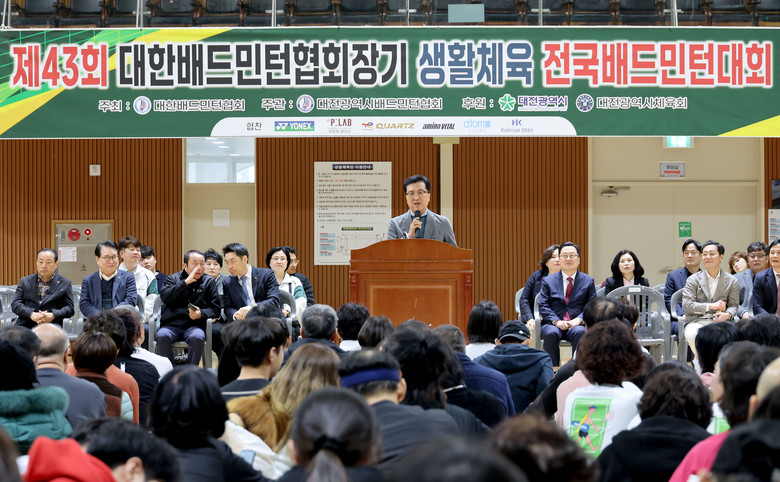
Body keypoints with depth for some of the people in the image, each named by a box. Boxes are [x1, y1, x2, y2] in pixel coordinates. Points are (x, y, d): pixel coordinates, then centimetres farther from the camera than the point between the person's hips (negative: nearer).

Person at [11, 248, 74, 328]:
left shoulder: (65, 283, 12)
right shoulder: (25, 282, 17)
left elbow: (69, 308, 7)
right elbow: (15, 304, 8)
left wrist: (53, 315, -14)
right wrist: (31, 314, -12)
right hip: (25, 326, 2)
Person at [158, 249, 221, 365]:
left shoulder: (209, 282, 15)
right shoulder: (173, 279, 16)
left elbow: (215, 309, 9)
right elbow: (165, 298, -5)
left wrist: (201, 314, -12)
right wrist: (186, 282, -9)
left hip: (194, 325, 0)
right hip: (172, 324, 1)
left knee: (197, 338, -35)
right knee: (162, 336, -32)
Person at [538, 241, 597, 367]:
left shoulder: (588, 281, 14)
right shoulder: (548, 280, 14)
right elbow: (543, 306, 5)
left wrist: (579, 320, -13)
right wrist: (556, 321, -12)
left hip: (577, 325, 0)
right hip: (554, 324, 0)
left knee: (580, 332, -35)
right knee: (551, 333, -34)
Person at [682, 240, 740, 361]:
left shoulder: (731, 281, 15)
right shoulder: (693, 280, 11)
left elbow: (733, 305, 11)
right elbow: (686, 305, 1)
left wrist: (727, 315, -14)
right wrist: (710, 306, -10)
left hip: (720, 321, 0)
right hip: (697, 321, 0)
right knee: (692, 335, -36)